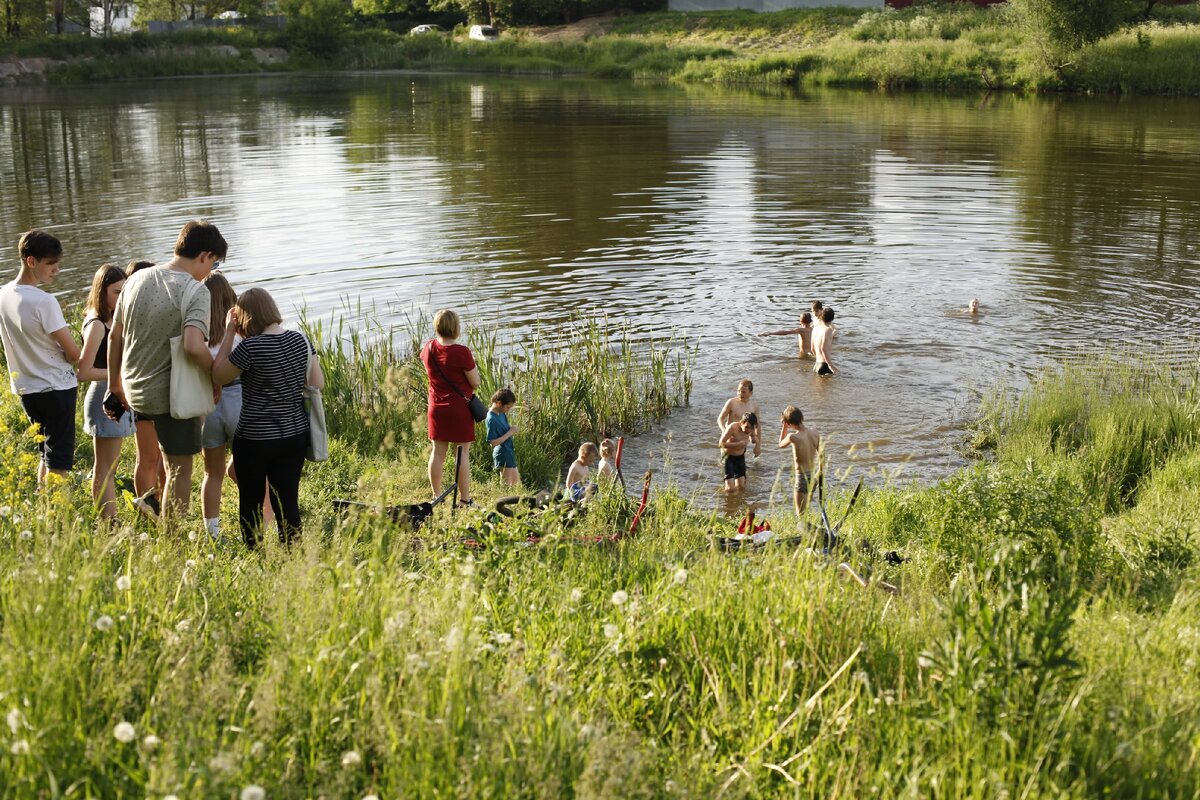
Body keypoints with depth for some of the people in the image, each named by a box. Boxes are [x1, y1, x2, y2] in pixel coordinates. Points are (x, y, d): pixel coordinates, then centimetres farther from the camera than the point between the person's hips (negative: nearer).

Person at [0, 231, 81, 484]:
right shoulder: (44, 302, -21)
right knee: (59, 462, -1)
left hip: (25, 388, 8)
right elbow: (74, 353, -18)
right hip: (56, 388, -8)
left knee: (46, 455, 22)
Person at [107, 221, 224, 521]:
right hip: (171, 393, -7)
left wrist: (114, 384, 19)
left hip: (133, 388, 7)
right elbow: (194, 347, -32)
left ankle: (157, 498, 32)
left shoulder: (137, 279, 4)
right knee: (181, 468, 8)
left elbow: (115, 336, 10)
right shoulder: (194, 291, -18)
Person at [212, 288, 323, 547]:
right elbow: (318, 384, 4)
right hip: (296, 435, 5)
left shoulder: (250, 347, -17)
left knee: (250, 504, 12)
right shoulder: (300, 340, 0)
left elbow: (217, 377, -3)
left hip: (255, 439, -5)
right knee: (288, 503, 8)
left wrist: (229, 333, -3)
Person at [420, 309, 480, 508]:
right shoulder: (461, 352, -19)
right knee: (462, 454, 1)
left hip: (436, 408, 6)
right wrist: (473, 363, 3)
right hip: (460, 409, -5)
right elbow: (476, 383, -12)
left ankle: (436, 497, 16)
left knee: (438, 452, 11)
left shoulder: (429, 348, -1)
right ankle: (465, 500, 4)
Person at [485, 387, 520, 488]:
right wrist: (510, 433, -21)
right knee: (506, 484, -3)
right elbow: (493, 442, -25)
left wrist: (512, 430, -1)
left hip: (509, 452, 10)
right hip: (502, 455, -9)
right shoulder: (491, 419, -23)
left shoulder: (502, 413, 4)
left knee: (516, 483, 16)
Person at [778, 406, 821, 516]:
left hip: (802, 477, -7)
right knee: (807, 512, 23)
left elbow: (781, 444, 3)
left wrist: (784, 427, 3)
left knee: (801, 514, 0)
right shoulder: (815, 433, -2)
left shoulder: (792, 437, -19)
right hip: (813, 475, 7)